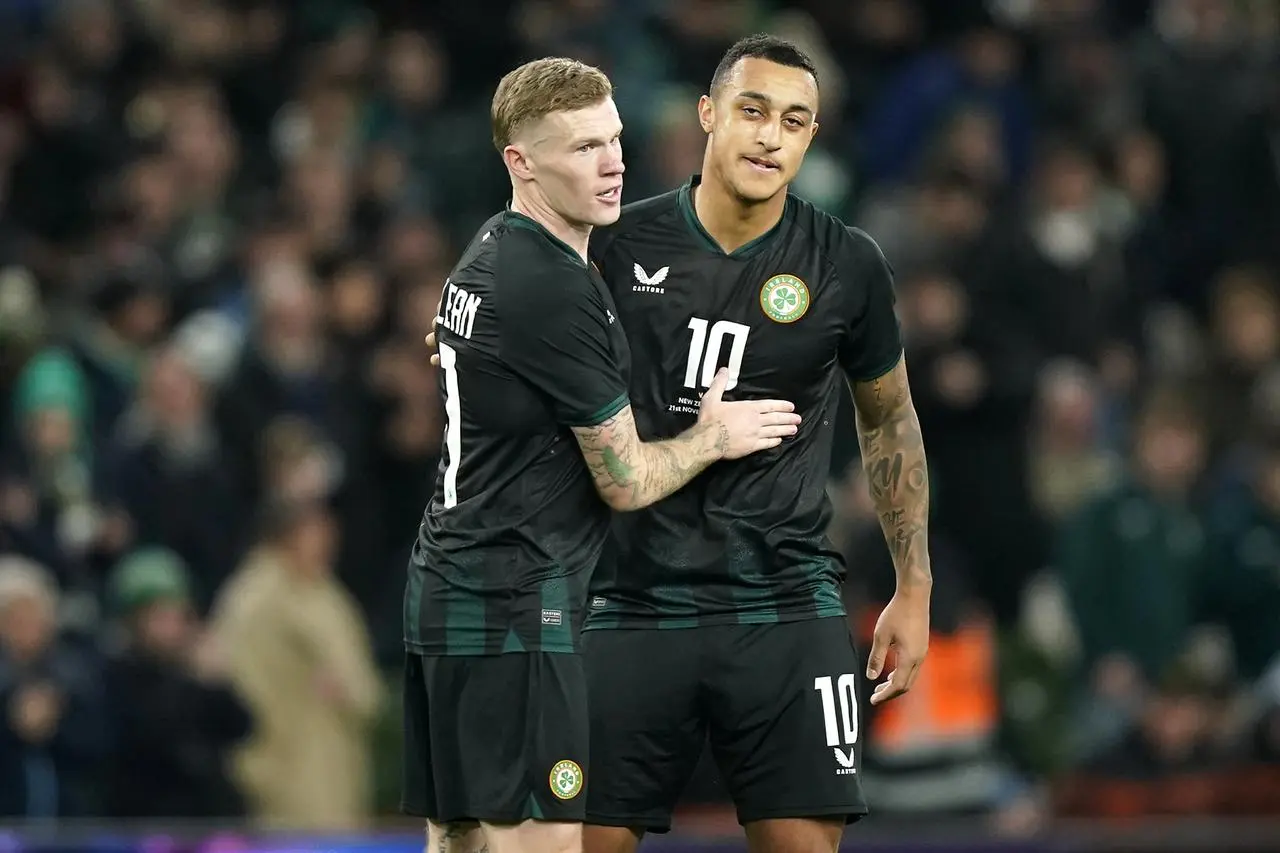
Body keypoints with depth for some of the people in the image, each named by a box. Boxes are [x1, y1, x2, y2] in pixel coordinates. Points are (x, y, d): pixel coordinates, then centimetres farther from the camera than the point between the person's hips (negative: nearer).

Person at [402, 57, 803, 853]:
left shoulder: (488, 255, 13)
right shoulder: (555, 288, -16)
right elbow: (626, 480, -10)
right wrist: (713, 438, 9)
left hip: (447, 594, 10)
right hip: (515, 608, -10)